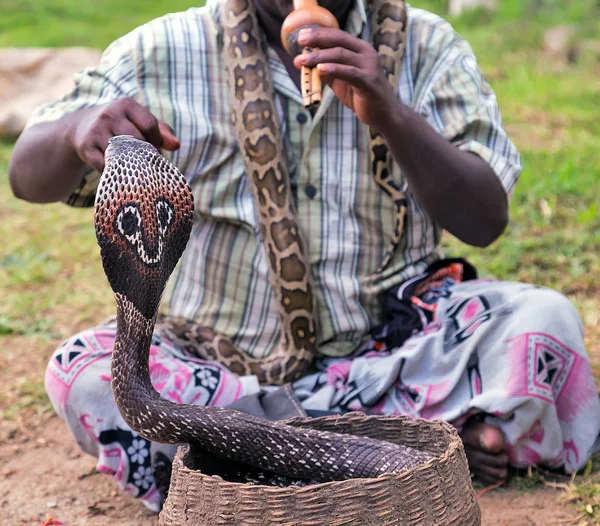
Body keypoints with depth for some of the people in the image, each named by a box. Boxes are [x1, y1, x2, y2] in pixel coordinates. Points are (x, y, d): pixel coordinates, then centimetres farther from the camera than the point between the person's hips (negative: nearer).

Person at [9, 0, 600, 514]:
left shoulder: (425, 48, -1)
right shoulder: (163, 54, -4)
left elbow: (485, 221, -9)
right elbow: (29, 177, -6)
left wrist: (391, 114, -25)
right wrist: (79, 130, -30)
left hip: (391, 346, -1)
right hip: (222, 360, 2)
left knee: (543, 319, -23)